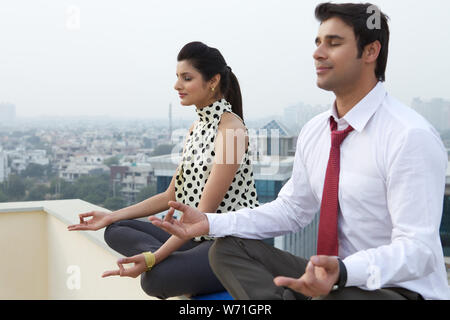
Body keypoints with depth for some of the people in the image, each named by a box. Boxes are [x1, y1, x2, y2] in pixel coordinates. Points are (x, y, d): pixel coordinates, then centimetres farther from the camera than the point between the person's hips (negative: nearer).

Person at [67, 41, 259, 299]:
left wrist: (153, 258, -25)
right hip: (199, 236, 9)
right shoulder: (197, 128, 13)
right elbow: (171, 196, 14)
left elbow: (205, 210, -20)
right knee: (116, 230, 1)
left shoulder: (231, 128, -15)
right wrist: (111, 217, 8)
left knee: (156, 277, -31)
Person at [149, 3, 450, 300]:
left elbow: (417, 249, -22)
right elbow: (290, 210, 11)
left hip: (400, 287, -7)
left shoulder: (411, 136, -19)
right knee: (227, 248, -4)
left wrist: (342, 271, -41)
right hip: (332, 273, 8)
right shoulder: (314, 131, 5)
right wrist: (210, 222, -1)